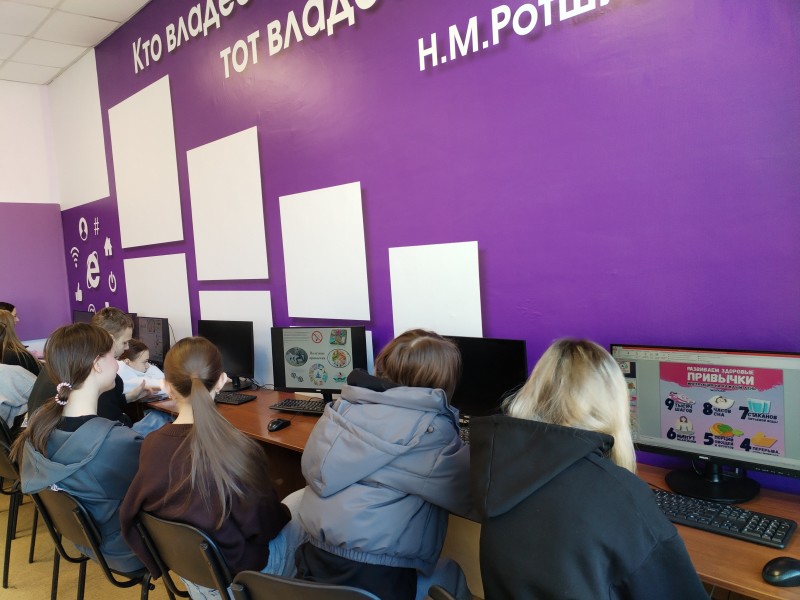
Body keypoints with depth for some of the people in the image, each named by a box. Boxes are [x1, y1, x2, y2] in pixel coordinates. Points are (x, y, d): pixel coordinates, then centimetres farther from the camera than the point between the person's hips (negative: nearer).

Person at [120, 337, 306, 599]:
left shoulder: (151, 444, -16)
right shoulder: (236, 448, -31)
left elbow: (132, 515, -3)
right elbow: (266, 524, -19)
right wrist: (284, 513, 2)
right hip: (240, 573, -5)